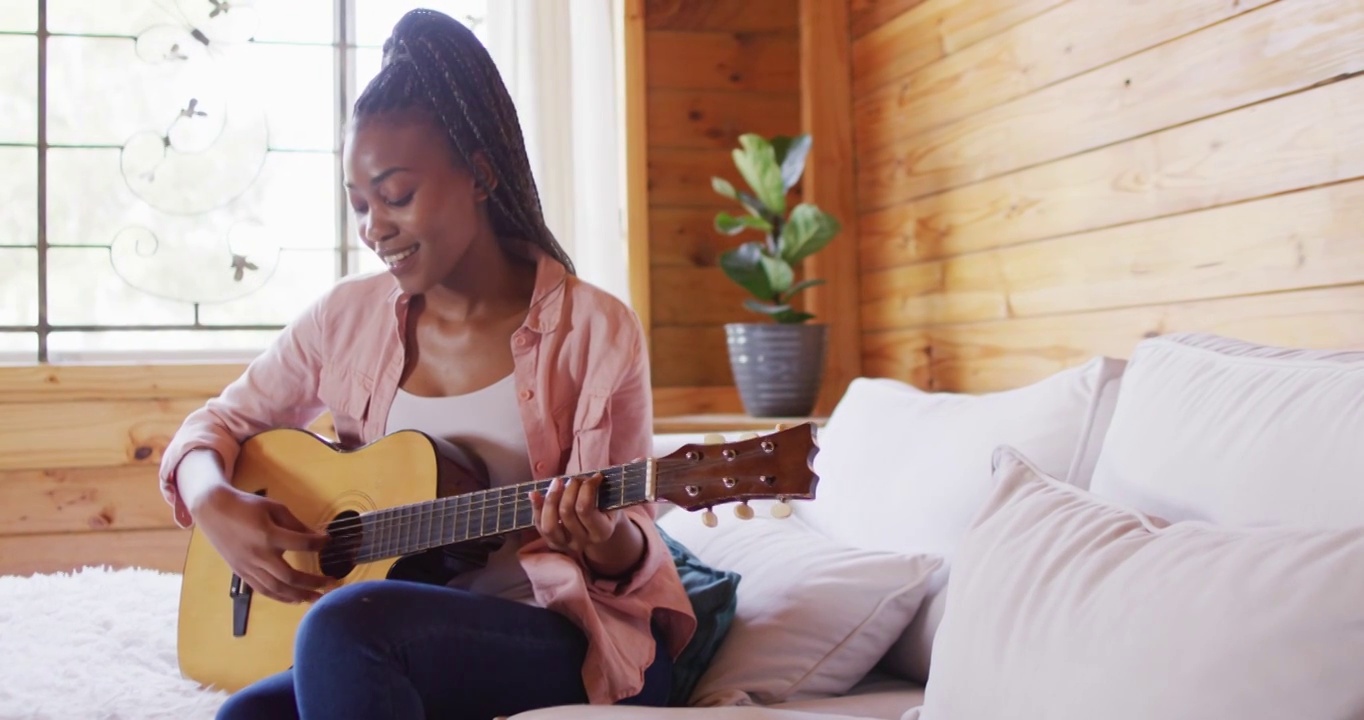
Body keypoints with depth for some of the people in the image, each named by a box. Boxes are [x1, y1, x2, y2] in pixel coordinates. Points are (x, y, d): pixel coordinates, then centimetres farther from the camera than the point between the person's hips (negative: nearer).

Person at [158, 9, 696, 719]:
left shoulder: (593, 331, -7)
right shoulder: (349, 316, 5)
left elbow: (630, 543, -4)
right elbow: (217, 421, 15)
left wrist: (607, 542, -28)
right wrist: (214, 503, -7)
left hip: (565, 637, -2)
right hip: (408, 648, 3)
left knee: (345, 624, -30)